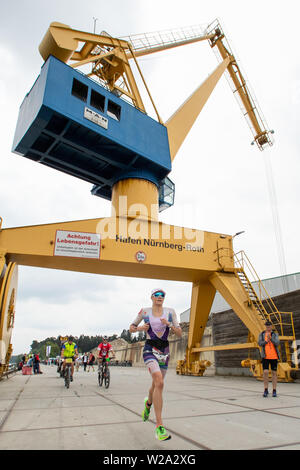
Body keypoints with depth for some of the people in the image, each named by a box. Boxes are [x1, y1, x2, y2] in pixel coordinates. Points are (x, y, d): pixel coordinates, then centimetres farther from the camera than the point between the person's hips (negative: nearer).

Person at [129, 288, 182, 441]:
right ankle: (159, 426, -18)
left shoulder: (170, 312, 1)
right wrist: (140, 328, -10)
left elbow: (180, 334, 0)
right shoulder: (144, 312, -1)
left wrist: (169, 325, -17)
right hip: (150, 349, -3)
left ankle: (148, 403, 53)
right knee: (159, 382, -25)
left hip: (164, 351, 3)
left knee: (156, 385, 17)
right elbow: (131, 328, 10)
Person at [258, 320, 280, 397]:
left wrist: (270, 338, -26)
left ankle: (274, 391, 15)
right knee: (265, 372, -9)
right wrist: (266, 341, -21)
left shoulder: (275, 335, 3)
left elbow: (277, 343, -13)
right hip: (265, 357, 0)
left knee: (274, 373, 5)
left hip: (274, 357, 1)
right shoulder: (261, 334, 4)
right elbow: (260, 343, -7)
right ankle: (266, 390, 4)